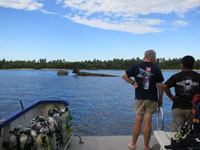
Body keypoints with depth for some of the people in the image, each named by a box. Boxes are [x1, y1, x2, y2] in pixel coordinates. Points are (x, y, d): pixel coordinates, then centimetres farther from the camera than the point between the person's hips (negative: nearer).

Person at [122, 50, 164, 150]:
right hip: (152, 99, -1)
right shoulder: (156, 69, -2)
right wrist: (160, 99, 9)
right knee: (148, 122, 4)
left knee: (138, 121, 10)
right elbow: (160, 86, -1)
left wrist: (133, 82, 0)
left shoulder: (136, 66, -1)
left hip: (139, 98, 1)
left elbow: (124, 76, -7)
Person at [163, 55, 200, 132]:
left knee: (175, 131, 7)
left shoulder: (176, 76, -1)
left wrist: (171, 97, -2)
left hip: (178, 107, 0)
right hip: (193, 108, 1)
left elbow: (165, 86, -11)